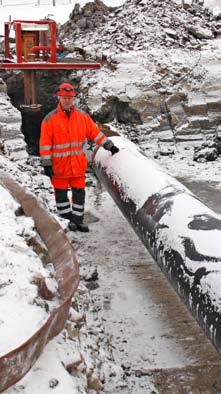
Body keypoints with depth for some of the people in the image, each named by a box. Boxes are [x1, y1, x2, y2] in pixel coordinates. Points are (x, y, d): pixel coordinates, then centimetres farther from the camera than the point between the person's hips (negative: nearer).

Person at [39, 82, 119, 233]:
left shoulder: (83, 117, 5)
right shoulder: (50, 119, -6)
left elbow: (95, 133, 13)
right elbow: (45, 143, -7)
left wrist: (110, 146, 11)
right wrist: (47, 164, -11)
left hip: (78, 164, 3)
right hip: (59, 165, -3)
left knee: (79, 192, 7)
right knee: (61, 193, 7)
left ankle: (78, 219, 19)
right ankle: (66, 218, 20)